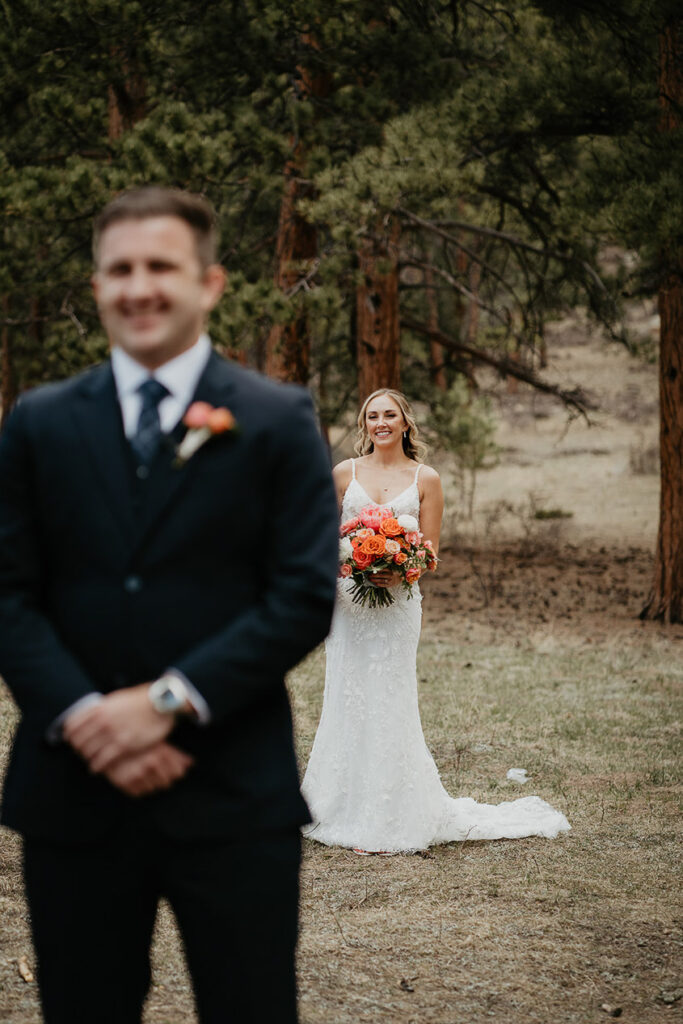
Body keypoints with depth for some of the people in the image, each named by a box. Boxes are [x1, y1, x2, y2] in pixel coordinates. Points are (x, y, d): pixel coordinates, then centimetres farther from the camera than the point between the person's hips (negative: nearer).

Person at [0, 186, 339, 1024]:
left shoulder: (277, 421, 1)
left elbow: (306, 597, -5)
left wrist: (168, 702, -14)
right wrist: (83, 718, -12)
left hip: (233, 798, -2)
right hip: (73, 791, 2)